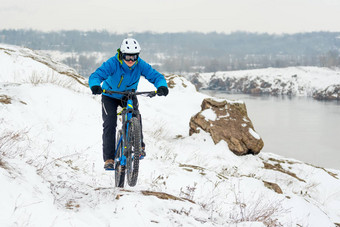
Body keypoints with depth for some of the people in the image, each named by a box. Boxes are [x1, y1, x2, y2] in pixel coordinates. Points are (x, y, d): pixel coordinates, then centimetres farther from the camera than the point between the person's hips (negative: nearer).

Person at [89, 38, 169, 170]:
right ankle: (109, 158, -10)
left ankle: (139, 146, 2)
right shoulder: (112, 63, -31)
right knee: (109, 124, -16)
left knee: (135, 117, -21)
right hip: (110, 96, -2)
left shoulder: (140, 64, -23)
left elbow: (155, 76, -25)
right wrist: (95, 86, -61)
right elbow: (96, 75, -38)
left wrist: (162, 86, -47)